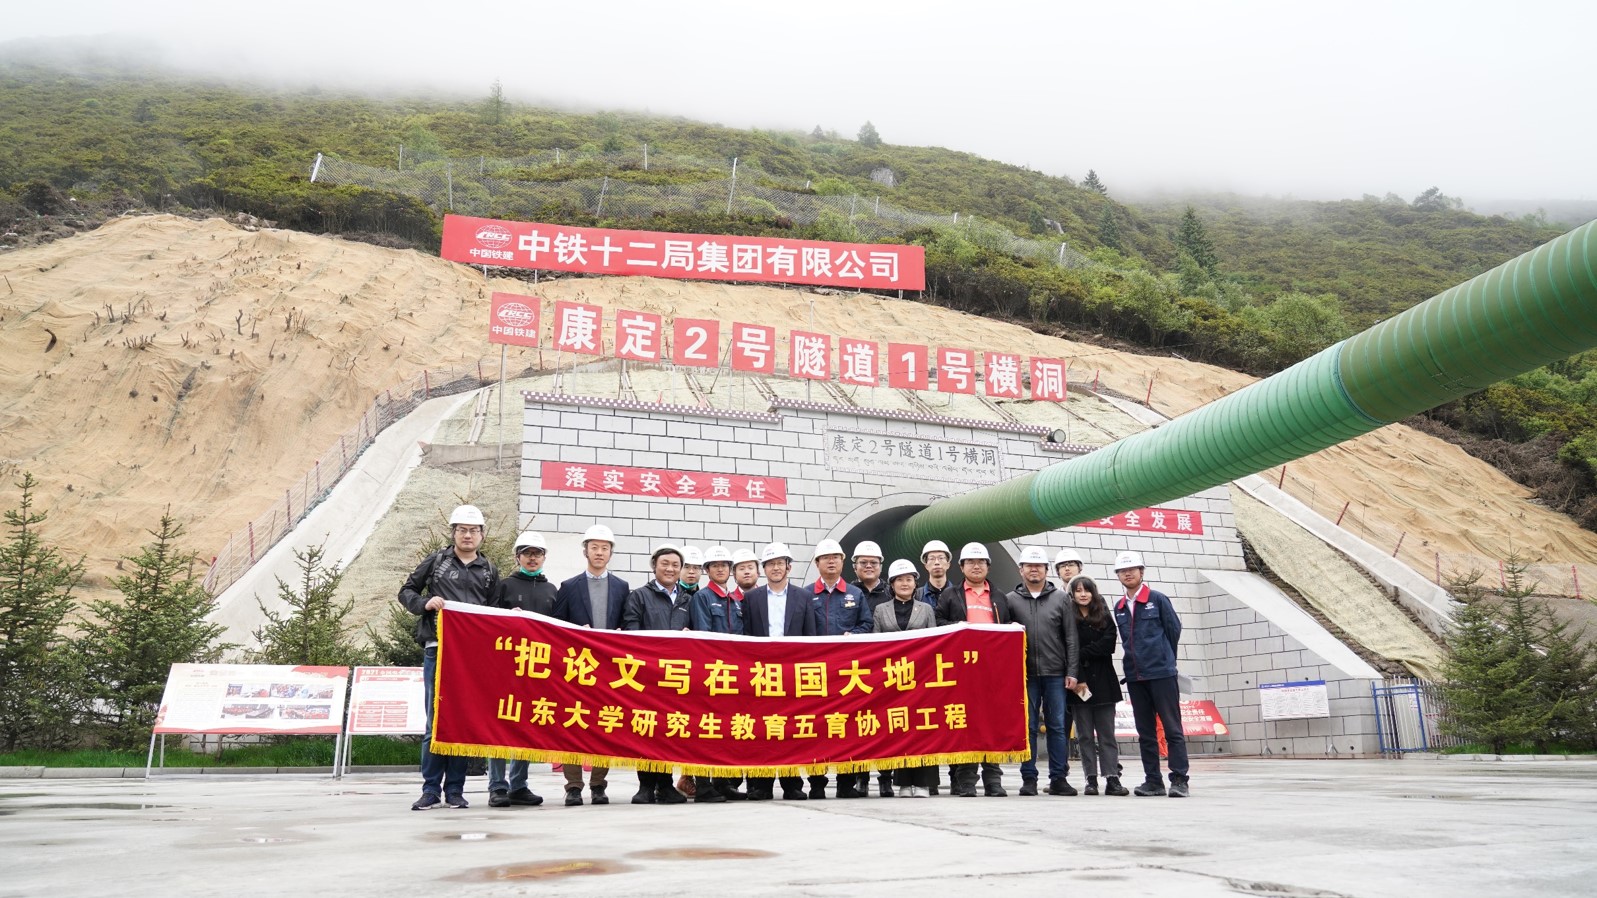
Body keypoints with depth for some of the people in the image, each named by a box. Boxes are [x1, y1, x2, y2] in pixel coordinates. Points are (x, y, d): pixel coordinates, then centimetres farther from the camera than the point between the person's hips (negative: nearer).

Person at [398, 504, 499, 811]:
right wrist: (425, 603, -8)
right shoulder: (436, 561, 10)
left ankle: (455, 789, 11)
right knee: (436, 720, -1)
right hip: (437, 650, -2)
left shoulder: (489, 571, 15)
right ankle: (431, 789, 6)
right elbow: (406, 592, 12)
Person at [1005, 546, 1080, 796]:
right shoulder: (1011, 600, 6)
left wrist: (1072, 672, -2)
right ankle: (1028, 778, 10)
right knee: (1027, 727, 3)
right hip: (1025, 674, 0)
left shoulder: (1061, 598, 7)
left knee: (1058, 727, 3)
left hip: (1056, 674, 0)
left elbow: (1071, 638, 4)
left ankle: (1059, 778, 11)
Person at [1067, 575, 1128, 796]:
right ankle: (1091, 780, 5)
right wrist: (1077, 679, -14)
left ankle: (1112, 779, -1)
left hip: (1102, 682, 1)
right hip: (1079, 683, -1)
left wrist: (1082, 654, -10)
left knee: (1107, 734, 0)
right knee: (1085, 735, 2)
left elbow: (1108, 644, -4)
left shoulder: (1104, 618, 10)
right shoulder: (1067, 619, 2)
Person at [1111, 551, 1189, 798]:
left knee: (1172, 728, -3)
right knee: (1145, 732, 8)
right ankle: (1153, 780, 13)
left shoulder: (1158, 599, -2)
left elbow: (1174, 629, 3)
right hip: (1134, 676, 5)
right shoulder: (1119, 607, 11)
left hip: (1161, 673, -5)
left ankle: (1179, 780, -1)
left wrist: (1164, 658, 10)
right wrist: (1138, 660, 13)